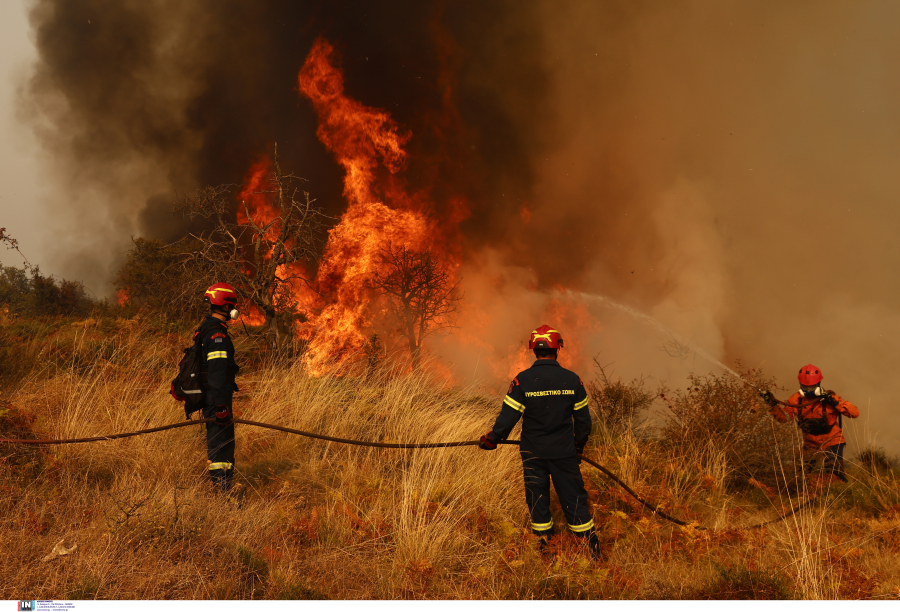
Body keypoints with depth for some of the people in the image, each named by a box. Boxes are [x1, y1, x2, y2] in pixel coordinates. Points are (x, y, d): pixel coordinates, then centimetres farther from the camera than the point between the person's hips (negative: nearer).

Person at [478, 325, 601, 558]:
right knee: (573, 495, 9)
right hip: (564, 451, 1)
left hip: (533, 452, -1)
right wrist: (580, 443, 21)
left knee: (537, 496, 13)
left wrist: (492, 439, 6)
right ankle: (590, 546, 15)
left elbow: (508, 415, -8)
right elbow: (583, 418, 5)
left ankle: (545, 545, 21)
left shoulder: (522, 380, -11)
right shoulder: (572, 379, -4)